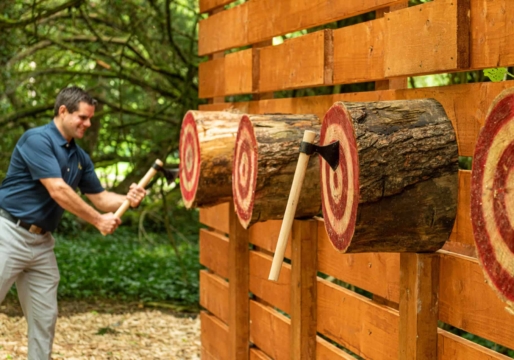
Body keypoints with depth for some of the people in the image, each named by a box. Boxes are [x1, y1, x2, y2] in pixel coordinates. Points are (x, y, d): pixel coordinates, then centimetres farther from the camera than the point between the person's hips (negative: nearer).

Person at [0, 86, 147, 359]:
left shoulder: (80, 157, 11)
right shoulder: (37, 139, -15)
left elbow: (100, 197, 14)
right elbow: (58, 191, -21)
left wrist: (128, 200, -7)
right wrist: (98, 220, -14)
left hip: (42, 242, 8)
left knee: (45, 319, 8)